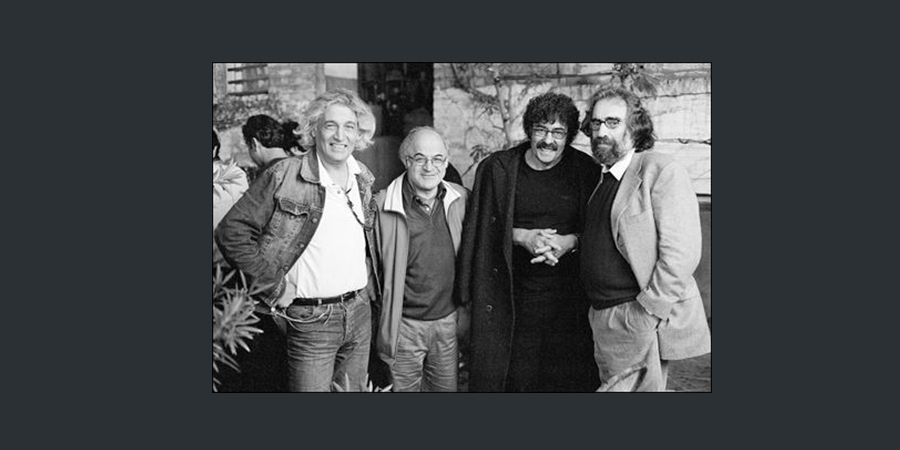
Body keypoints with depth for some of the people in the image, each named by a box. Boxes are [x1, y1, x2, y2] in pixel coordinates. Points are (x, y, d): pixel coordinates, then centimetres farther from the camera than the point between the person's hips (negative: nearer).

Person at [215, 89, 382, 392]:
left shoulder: (363, 179, 7)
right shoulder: (283, 176, -12)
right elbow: (231, 232, -12)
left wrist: (370, 288, 11)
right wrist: (274, 287, -12)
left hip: (361, 313, 6)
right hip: (311, 320, -5)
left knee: (354, 389, 17)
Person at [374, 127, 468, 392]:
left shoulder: (460, 198, 0)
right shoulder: (382, 205, -13)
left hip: (448, 318, 4)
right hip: (404, 323, -3)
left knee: (447, 387, 17)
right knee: (405, 388, 11)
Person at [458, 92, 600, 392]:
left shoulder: (586, 171, 0)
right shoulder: (497, 169, 0)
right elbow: (484, 229, 2)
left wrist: (571, 241, -13)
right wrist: (523, 237, -13)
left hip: (569, 295, 0)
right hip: (513, 294, 0)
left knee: (570, 373, 5)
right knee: (515, 371, 4)